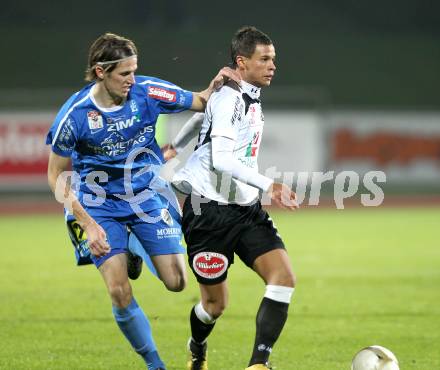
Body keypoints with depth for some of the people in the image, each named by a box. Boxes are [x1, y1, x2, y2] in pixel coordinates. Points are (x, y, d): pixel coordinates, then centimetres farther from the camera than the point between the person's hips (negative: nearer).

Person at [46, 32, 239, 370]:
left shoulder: (148, 92, -13)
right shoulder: (74, 116, -18)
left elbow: (200, 102, 1)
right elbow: (56, 175, -8)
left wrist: (216, 87, -23)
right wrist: (87, 223, -16)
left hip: (149, 195, 2)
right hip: (101, 205, -2)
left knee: (176, 283, -6)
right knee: (120, 293, -13)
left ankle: (139, 253, 29)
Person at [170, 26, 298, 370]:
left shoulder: (250, 97, 12)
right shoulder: (229, 98, -16)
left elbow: (205, 112, 29)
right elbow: (220, 159, -29)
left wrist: (176, 145, 40)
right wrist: (268, 185, -37)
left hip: (247, 211, 8)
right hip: (210, 212, -8)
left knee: (284, 277, -14)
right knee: (216, 303, 4)